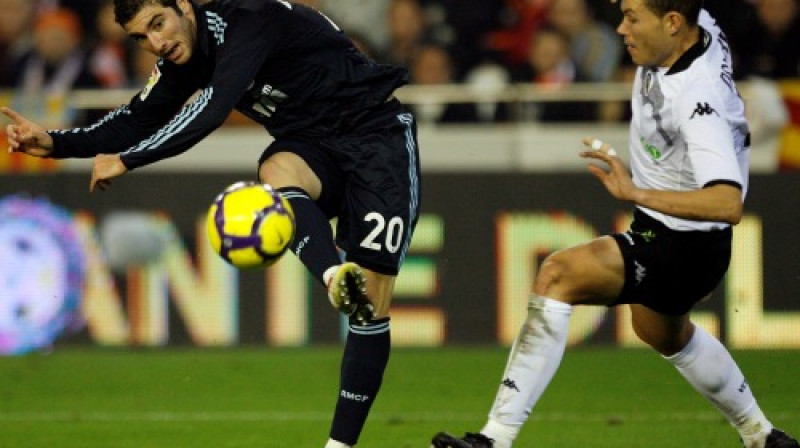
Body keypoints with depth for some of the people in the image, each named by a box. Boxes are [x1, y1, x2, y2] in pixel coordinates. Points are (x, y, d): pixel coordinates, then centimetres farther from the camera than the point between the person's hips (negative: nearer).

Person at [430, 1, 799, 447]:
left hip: (684, 247, -11)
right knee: (665, 334, 35)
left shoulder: (697, 101, -34)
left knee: (559, 274, -26)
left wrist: (636, 193, -50)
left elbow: (728, 204, -44)